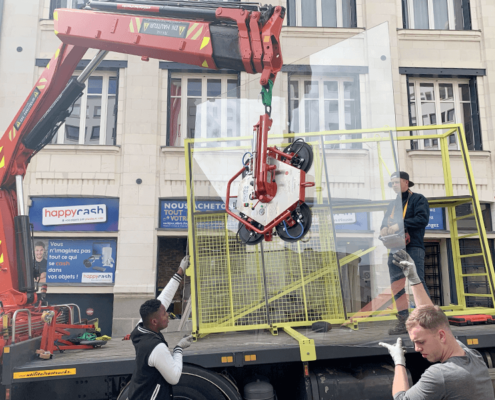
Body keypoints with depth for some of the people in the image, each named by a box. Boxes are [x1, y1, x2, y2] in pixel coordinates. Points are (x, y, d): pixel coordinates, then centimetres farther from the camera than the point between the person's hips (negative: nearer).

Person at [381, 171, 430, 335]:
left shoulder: (418, 199, 3)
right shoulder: (393, 204, 23)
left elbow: (422, 219, -12)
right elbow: (385, 222, 21)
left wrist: (400, 225, -19)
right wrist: (384, 229, -3)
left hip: (413, 247, -6)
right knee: (396, 284, 3)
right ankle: (404, 321, 9)